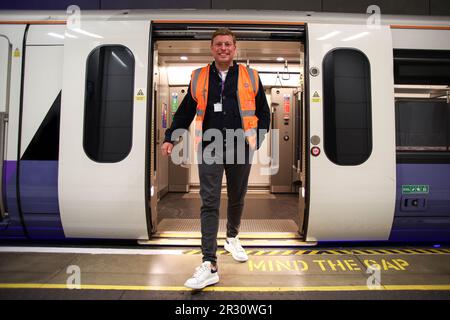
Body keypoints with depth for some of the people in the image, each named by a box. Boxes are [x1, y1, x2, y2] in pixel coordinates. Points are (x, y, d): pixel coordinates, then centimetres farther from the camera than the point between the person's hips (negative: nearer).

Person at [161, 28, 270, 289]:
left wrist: (256, 140, -2)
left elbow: (264, 113, 11)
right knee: (209, 203, -6)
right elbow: (185, 112, 13)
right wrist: (170, 138, 5)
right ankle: (210, 266, -4)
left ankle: (232, 238, 43)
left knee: (237, 198, 15)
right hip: (210, 148, 0)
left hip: (240, 149, 1)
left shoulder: (250, 77, 8)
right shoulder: (199, 77, 9)